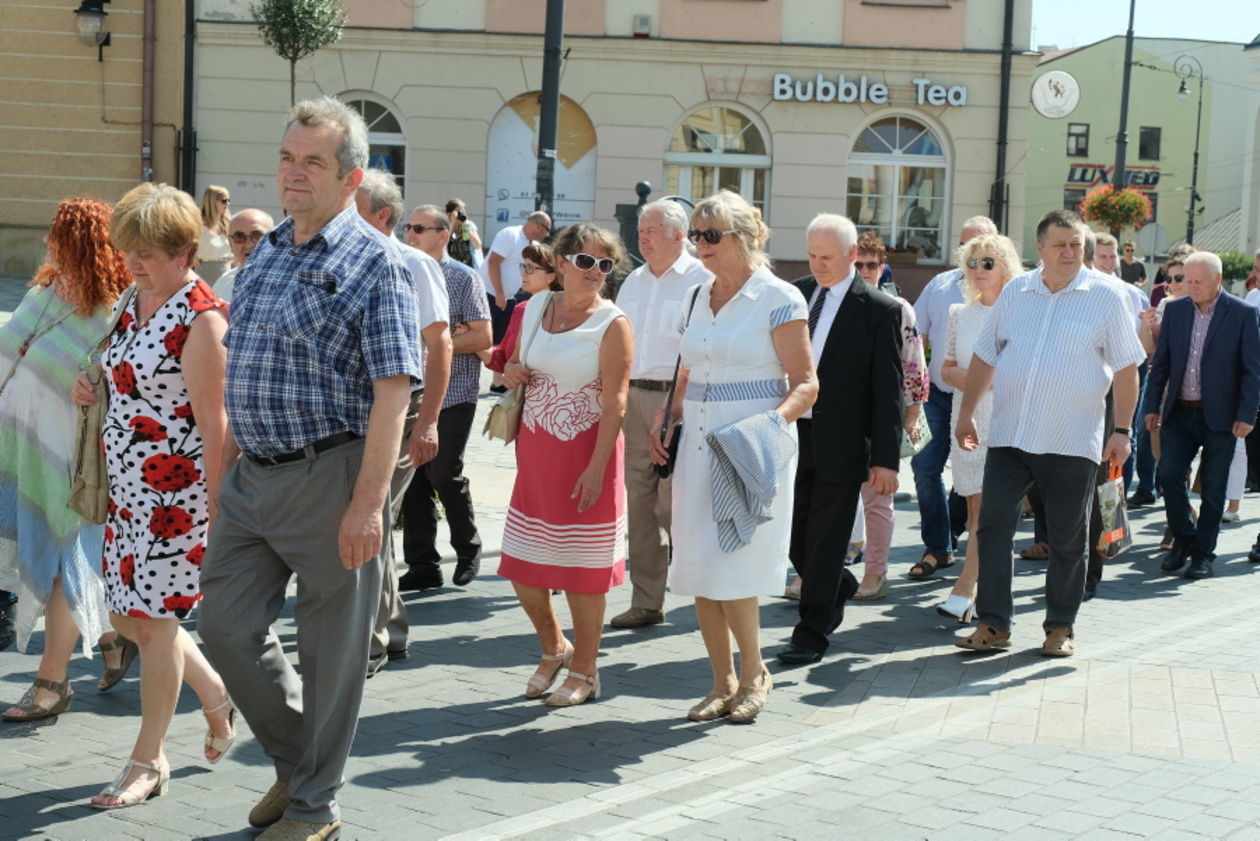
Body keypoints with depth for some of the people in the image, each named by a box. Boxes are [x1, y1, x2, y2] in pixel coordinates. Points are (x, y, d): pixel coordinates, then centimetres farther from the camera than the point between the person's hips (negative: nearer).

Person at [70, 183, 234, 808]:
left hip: (177, 489, -9)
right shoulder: (135, 301, 10)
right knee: (127, 614, 12)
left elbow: (212, 420, -17)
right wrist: (92, 390, 3)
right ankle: (215, 695, 34)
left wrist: (218, 508, -17)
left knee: (155, 618, -1)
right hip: (127, 487, 9)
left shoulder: (201, 317, -15)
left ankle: (148, 760, 13)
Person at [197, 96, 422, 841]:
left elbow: (392, 391, -17)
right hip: (253, 475, 7)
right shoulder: (265, 254, 12)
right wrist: (230, 458, 17)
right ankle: (296, 759, 31)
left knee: (331, 648, 5)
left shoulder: (375, 263, -10)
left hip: (330, 477, -7)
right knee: (226, 625, 9)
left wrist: (368, 502, -23)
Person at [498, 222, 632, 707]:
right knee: (522, 569, 9)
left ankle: (584, 670, 19)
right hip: (535, 450, 6)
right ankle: (554, 649, 33)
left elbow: (614, 402, -14)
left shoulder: (612, 323, -9)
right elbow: (517, 365, 23)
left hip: (586, 453, -6)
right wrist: (511, 373, -1)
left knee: (582, 569, 3)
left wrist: (597, 468, -21)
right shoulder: (536, 307, 7)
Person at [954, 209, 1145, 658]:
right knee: (992, 527, -2)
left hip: (1073, 443, -3)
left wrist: (1122, 430, -6)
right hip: (1009, 436, 3)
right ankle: (993, 624, 6)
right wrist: (966, 414, 12)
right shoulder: (1015, 292, 8)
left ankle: (1061, 626, 20)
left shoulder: (1106, 296, -1)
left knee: (1068, 539, 7)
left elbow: (1126, 367, -1)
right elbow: (984, 356, 14)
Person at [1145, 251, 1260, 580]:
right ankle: (1183, 539, 16)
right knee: (1169, 474, -5)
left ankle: (1203, 553, 17)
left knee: (1213, 488, 4)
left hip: (1219, 416, -3)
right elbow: (1161, 362, 8)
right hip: (1179, 413, 3)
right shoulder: (1174, 310, 4)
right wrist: (1153, 406, 5)